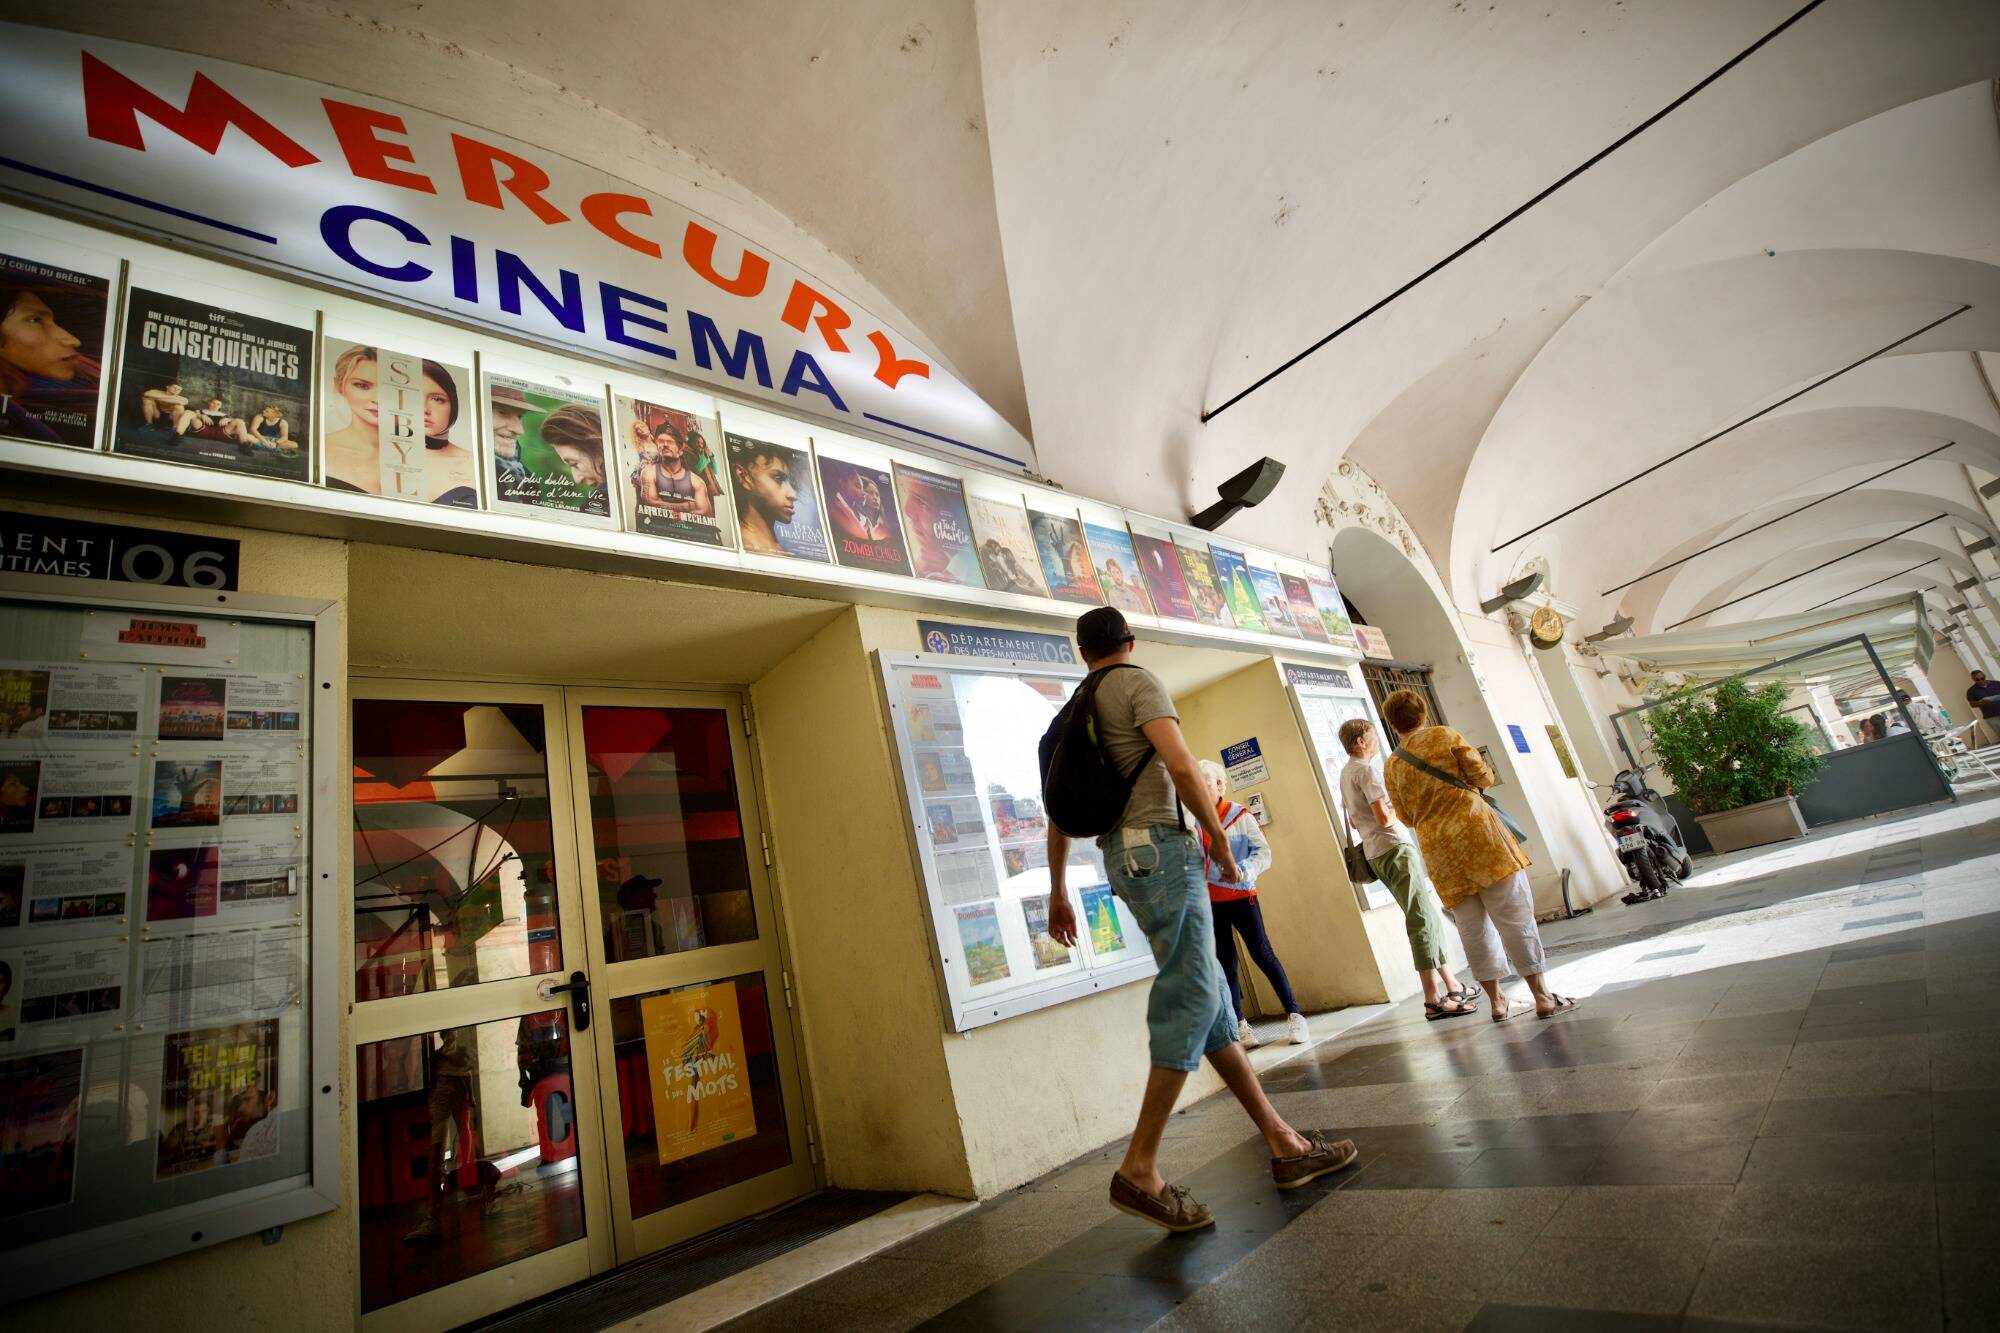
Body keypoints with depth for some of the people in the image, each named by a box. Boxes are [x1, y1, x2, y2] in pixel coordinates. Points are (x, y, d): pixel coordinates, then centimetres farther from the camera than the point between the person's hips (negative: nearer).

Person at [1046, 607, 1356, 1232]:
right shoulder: (1138, 681, -2)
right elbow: (1181, 765, -17)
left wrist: (1058, 893, 22)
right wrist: (1221, 839, -5)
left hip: (1122, 857, 8)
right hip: (1158, 846, -8)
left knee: (1206, 996, 9)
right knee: (1192, 999, -8)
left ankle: (1283, 1143, 17)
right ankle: (1140, 1169, -6)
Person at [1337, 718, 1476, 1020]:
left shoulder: (1346, 774, 17)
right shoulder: (1367, 769, -12)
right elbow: (1384, 817, -19)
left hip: (1375, 854, 10)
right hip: (1393, 849, -10)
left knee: (1429, 916, 16)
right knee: (1422, 920, -8)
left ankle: (1452, 986, 23)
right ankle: (1434, 1000, -7)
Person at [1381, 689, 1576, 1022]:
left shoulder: (1391, 767, 8)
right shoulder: (1443, 736, 0)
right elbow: (1483, 776, 0)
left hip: (1437, 849, 3)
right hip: (1476, 831, -3)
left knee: (1474, 926, 11)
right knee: (1515, 915, 2)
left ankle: (1497, 1002, 17)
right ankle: (1543, 997, 5)